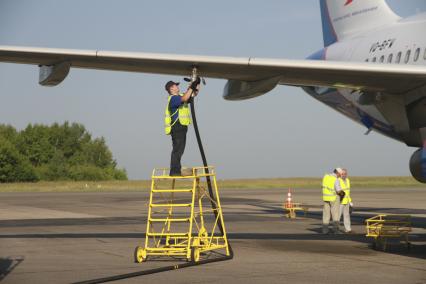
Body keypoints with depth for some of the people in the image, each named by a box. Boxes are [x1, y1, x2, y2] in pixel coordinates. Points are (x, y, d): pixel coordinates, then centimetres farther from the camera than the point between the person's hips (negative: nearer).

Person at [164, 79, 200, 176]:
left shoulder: (180, 96, 19)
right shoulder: (173, 98, -12)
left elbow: (193, 94, 23)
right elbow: (184, 98, -30)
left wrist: (197, 85, 9)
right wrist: (191, 87, -25)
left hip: (181, 126, 10)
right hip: (177, 126, -10)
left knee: (179, 149, 13)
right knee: (177, 149, -12)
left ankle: (176, 170, 18)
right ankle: (175, 170, -13)